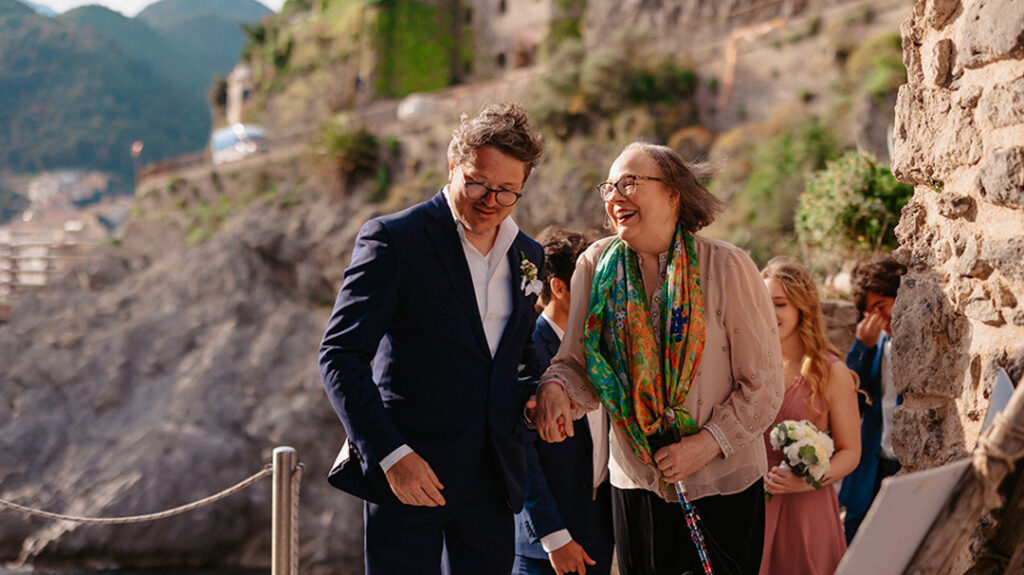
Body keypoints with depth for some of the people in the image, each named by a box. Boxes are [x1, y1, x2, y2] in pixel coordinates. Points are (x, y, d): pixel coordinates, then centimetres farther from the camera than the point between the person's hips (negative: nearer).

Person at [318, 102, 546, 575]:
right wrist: (390, 453, -20)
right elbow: (339, 356, -12)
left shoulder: (527, 256, 11)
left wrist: (533, 395, 2)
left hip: (491, 481, 5)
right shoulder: (394, 239, -8)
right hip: (406, 475, -5)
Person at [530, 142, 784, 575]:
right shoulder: (596, 266, 0)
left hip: (724, 485, -3)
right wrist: (554, 388, -21)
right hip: (635, 485, 3)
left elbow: (763, 384, -8)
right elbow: (578, 362, 1)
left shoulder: (727, 267, -10)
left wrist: (707, 444, -17)